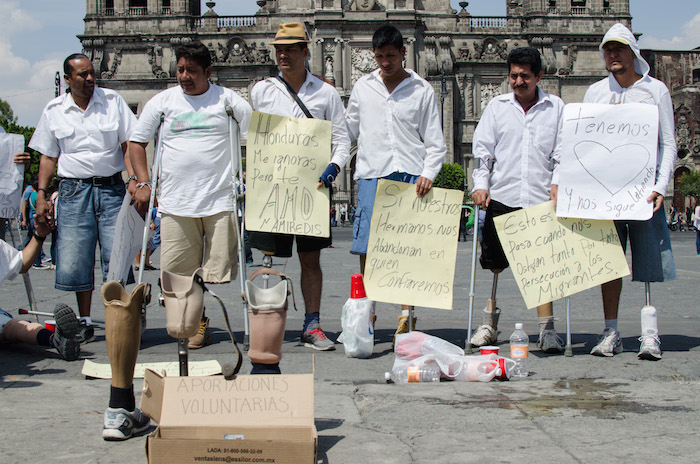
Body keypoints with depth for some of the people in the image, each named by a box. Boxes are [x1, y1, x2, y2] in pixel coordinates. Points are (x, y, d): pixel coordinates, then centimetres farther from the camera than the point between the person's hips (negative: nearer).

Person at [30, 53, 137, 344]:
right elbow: (48, 156, 12)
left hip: (111, 188, -1)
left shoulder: (113, 101, 7)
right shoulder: (54, 110, 9)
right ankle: (85, 323, 11)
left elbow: (129, 144, 5)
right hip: (74, 190, 1)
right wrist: (41, 195, 3)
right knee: (75, 260, -1)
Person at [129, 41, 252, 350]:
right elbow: (136, 142, 15)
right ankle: (198, 322, 16)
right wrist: (142, 183, 5)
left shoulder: (227, 100, 6)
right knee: (179, 272, 0)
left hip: (220, 200, -2)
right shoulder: (161, 102, 11)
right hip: (175, 202, 2)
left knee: (218, 269, -4)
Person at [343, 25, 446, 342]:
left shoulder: (422, 90, 8)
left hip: (411, 176, -1)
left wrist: (428, 174, -7)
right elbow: (349, 131, 21)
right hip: (372, 173, 1)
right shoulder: (363, 87, 14)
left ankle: (405, 316, 4)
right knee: (366, 248, -5)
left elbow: (435, 142, 7)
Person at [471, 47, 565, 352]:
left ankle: (547, 329, 0)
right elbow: (482, 149, 7)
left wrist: (557, 184, -8)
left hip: (540, 199, -1)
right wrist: (481, 184, -5)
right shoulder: (497, 106, 11)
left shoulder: (556, 108, 9)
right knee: (494, 263, 6)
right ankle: (489, 321, 21)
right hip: (500, 196, 1)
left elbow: (562, 153, 6)